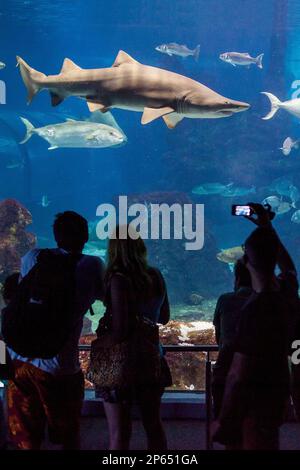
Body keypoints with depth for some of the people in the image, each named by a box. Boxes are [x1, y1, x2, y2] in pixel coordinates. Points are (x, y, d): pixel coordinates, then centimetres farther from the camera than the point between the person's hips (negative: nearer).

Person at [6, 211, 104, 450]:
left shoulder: (32, 258, 4)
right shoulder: (92, 266, -6)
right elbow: (106, 296, 10)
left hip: (20, 361, 3)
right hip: (59, 366, -3)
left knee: (27, 441, 11)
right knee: (70, 437, 16)